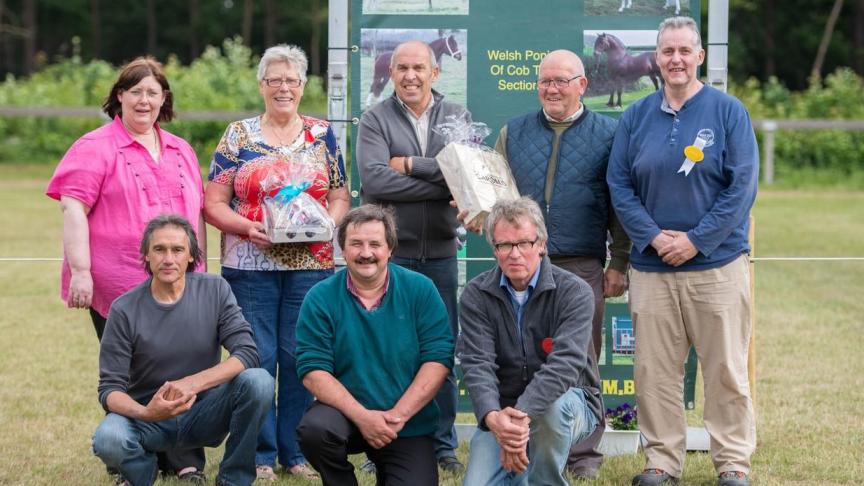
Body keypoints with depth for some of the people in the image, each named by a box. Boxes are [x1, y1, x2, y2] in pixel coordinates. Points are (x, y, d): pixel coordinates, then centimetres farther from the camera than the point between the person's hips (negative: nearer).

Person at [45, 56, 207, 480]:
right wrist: (80, 271, -16)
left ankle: (184, 461, 9)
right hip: (116, 285, -4)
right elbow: (73, 210, -9)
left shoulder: (181, 152, 17)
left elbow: (197, 214, 23)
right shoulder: (96, 148, -1)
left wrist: (201, 270, 19)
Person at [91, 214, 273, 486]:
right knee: (108, 440, -34)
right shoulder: (124, 310, -9)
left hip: (204, 412, 1)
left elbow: (247, 353, -15)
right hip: (148, 416, -1)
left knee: (258, 382, -27)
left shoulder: (214, 290, -5)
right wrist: (146, 413, -32)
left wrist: (191, 384, -29)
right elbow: (110, 389, -10)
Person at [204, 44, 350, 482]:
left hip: (311, 263, 1)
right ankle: (260, 454, 8)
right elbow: (213, 203, 1)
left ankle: (296, 453, 13)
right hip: (250, 265, -1)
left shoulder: (322, 135, 10)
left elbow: (340, 198, 11)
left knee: (301, 358, 2)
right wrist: (248, 227, -15)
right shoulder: (238, 137, 4)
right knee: (256, 358, -2)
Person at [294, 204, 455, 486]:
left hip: (409, 426, 1)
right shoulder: (321, 299, -5)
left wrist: (398, 415, -18)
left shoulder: (420, 290, -3)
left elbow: (438, 360, -8)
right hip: (346, 412, -1)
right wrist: (362, 417, -22)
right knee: (314, 429, -32)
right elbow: (313, 371, -10)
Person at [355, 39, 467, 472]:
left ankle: (443, 446, 17)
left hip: (441, 253, 2)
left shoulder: (456, 117, 7)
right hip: (389, 252, -2)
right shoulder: (375, 120, 0)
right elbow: (373, 180, -16)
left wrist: (411, 165, -12)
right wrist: (443, 181, -15)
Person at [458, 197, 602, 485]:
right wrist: (493, 416, -38)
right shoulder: (476, 296, -4)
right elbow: (477, 364, -16)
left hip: (570, 405, -2)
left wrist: (522, 415, -42)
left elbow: (565, 363, -27)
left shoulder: (575, 292, -13)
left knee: (552, 405, -37)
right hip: (501, 411, 2)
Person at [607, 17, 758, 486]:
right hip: (651, 267, 3)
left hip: (717, 264, -2)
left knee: (726, 370, 1)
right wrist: (655, 237, -8)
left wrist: (695, 240, -12)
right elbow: (619, 184, 6)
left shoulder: (728, 111, -1)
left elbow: (742, 187, -5)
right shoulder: (636, 115, 8)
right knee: (654, 371, 4)